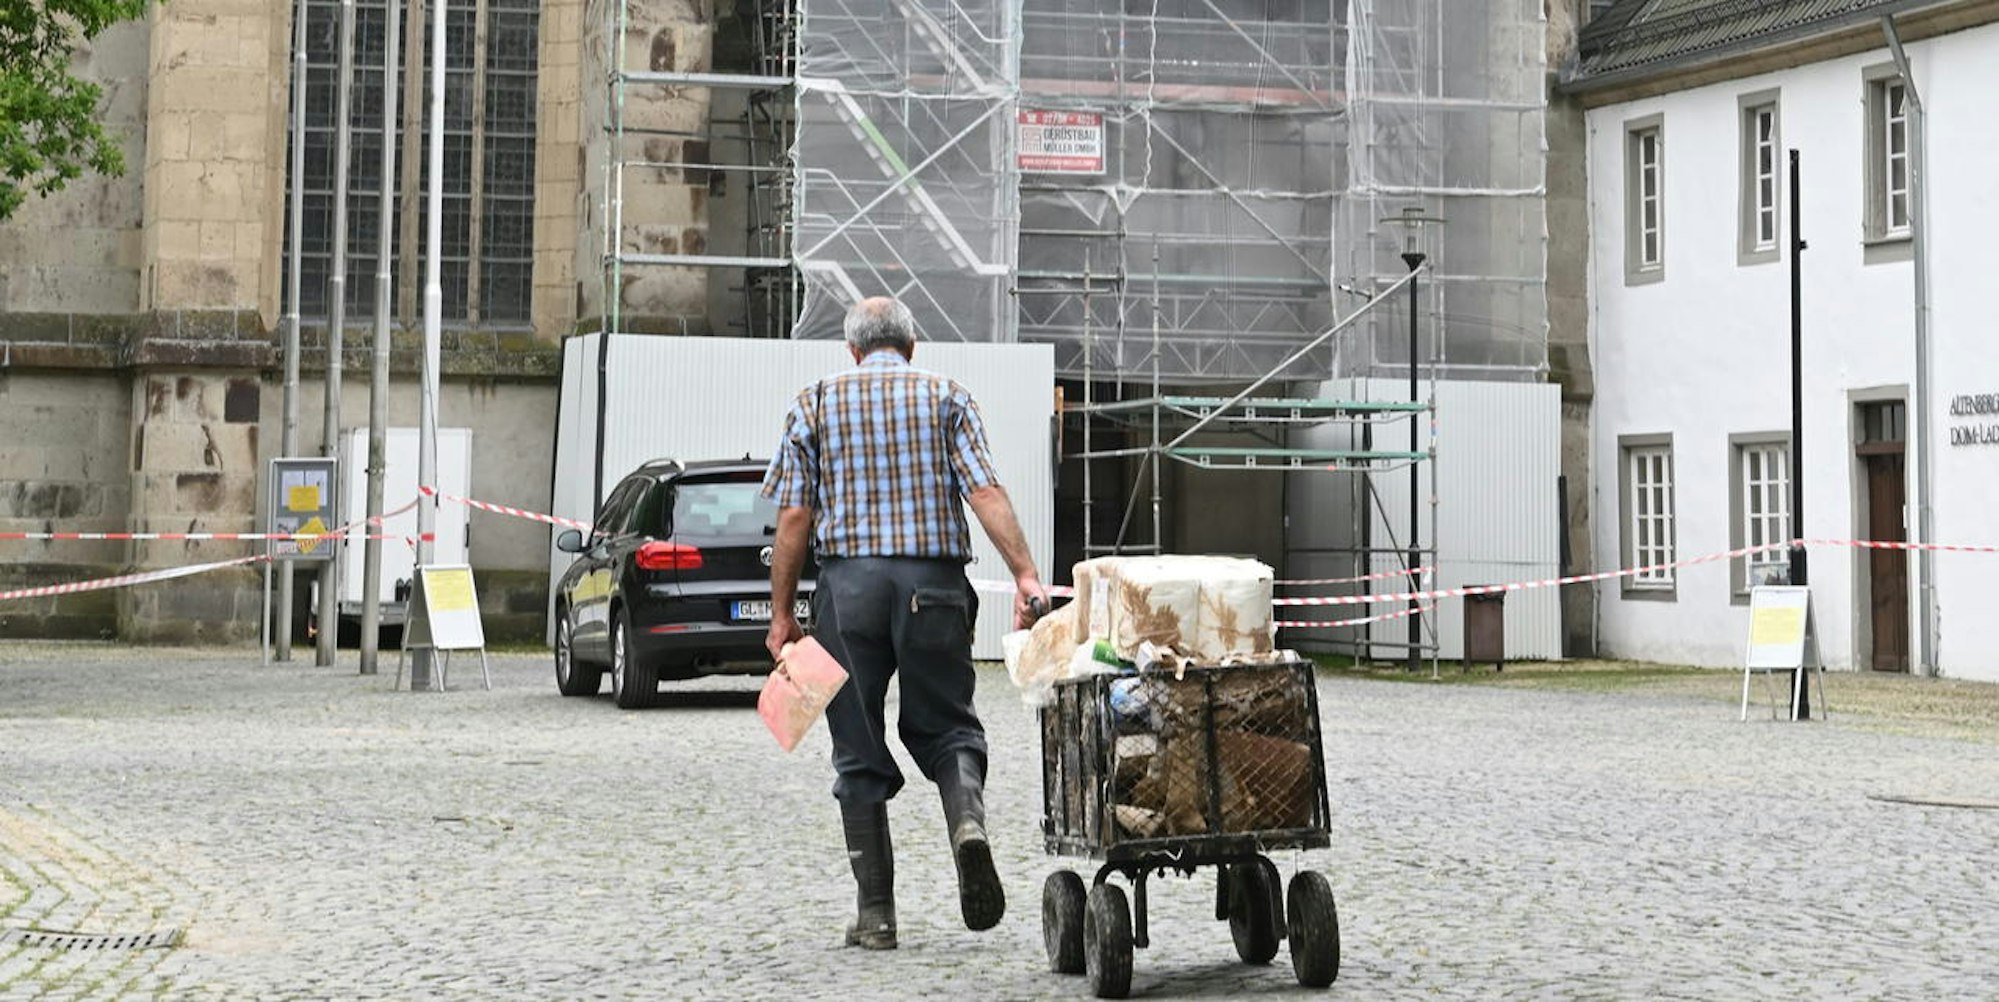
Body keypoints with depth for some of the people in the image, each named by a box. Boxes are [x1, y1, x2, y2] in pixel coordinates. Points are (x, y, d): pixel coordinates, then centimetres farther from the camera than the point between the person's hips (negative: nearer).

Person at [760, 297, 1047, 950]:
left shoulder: (816, 404, 9)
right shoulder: (947, 398, 9)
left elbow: (795, 518, 3)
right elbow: (986, 493, -5)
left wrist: (782, 612, 7)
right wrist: (1025, 575, -10)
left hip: (848, 583, 0)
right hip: (933, 584, 0)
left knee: (859, 751, 7)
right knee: (944, 726, 14)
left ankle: (875, 912, 6)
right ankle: (968, 822, -17)